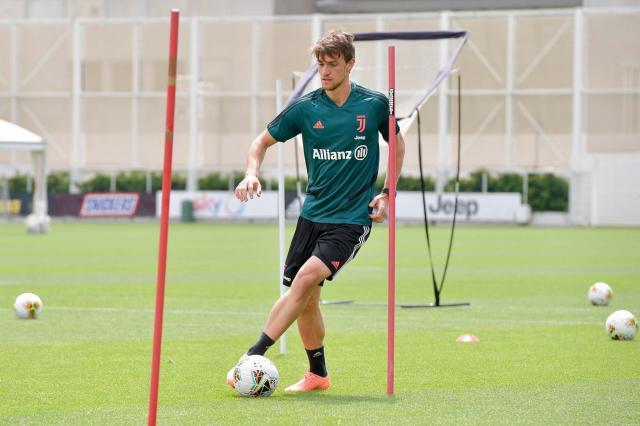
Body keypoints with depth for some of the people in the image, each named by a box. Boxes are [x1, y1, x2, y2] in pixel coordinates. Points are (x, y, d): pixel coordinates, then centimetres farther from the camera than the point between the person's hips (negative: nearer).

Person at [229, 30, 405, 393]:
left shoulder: (375, 104, -4)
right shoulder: (305, 108, -1)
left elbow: (397, 144, 13)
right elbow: (264, 141, 11)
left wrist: (388, 193, 3)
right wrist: (252, 173, -9)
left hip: (352, 217, -4)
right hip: (313, 213, 4)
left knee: (307, 278, -23)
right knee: (306, 298, 6)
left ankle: (254, 355, -21)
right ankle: (318, 374, 25)